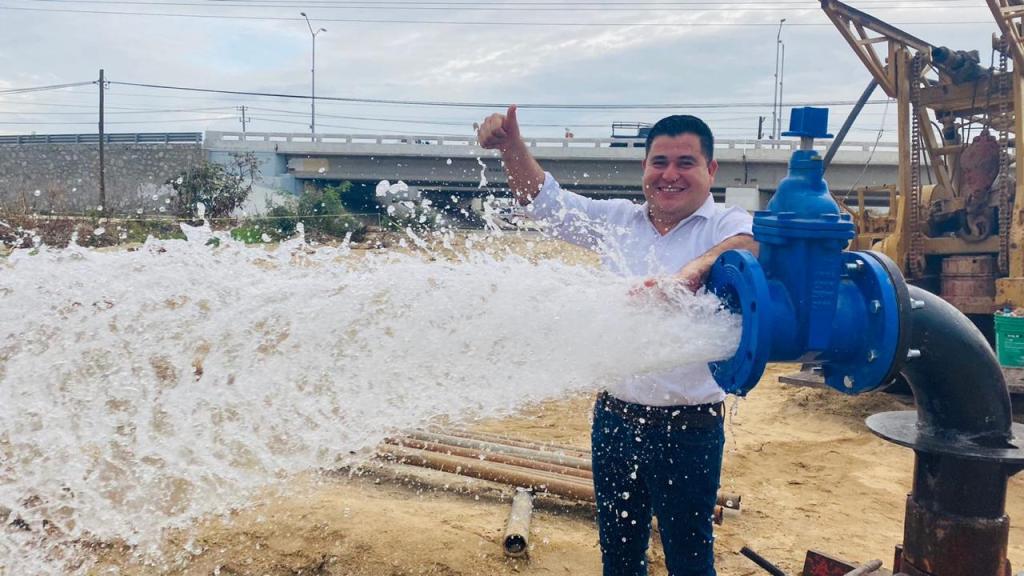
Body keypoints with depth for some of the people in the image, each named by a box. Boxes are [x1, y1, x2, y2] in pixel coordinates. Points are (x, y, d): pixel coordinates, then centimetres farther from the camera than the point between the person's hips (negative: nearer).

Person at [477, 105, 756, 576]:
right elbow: (546, 199, 10)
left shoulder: (726, 225, -9)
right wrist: (511, 145, -8)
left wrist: (688, 275, -53)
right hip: (614, 418, 5)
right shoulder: (618, 220, 7)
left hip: (689, 429, -4)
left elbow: (746, 247, -31)